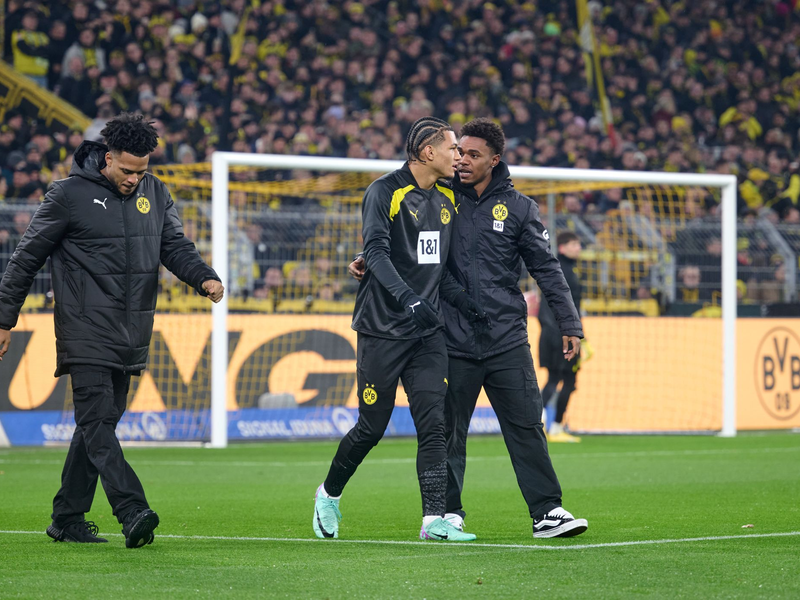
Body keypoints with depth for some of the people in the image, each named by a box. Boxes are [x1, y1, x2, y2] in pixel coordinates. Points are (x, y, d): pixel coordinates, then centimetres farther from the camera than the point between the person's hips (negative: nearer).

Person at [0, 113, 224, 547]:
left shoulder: (155, 194, 10)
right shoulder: (71, 194, -5)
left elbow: (175, 246, 10)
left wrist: (204, 278, -12)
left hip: (131, 338, 6)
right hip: (85, 334, -6)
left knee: (98, 423, 9)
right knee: (97, 423, -14)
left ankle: (68, 519, 16)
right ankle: (132, 512, -26)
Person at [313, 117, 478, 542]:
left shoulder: (446, 199, 12)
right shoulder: (385, 192, -9)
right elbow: (376, 251, -22)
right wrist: (407, 298, -34)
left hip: (428, 332, 6)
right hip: (382, 329, -5)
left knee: (434, 426, -6)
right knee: (372, 427, 2)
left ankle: (434, 519, -9)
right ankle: (329, 494, 26)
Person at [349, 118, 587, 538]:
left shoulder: (517, 208, 6)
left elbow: (546, 268, 8)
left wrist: (569, 323, 3)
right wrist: (368, 262, -7)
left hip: (507, 338, 0)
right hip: (454, 340, 0)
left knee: (525, 424, -3)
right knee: (449, 429, 5)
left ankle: (547, 511, -1)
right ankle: (449, 512, 16)